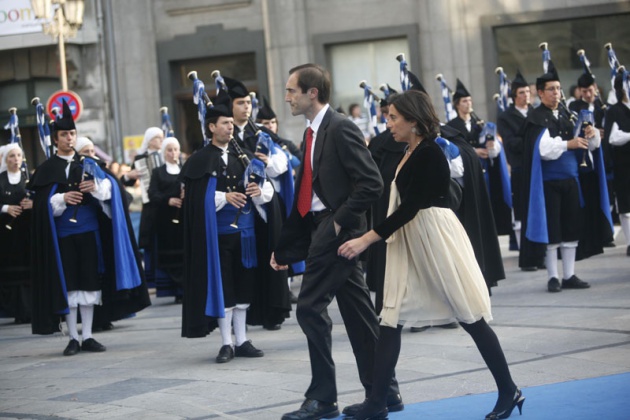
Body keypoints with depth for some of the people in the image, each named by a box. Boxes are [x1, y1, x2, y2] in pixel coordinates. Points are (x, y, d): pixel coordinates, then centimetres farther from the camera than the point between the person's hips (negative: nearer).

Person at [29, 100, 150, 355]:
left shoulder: (87, 165, 13)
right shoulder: (47, 169, 7)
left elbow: (108, 186, -3)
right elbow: (43, 202, -4)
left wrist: (96, 187, -23)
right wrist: (62, 198, -21)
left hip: (88, 230, 2)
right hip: (62, 232, -2)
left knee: (89, 282, 2)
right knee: (68, 283, -2)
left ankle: (87, 336, 7)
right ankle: (73, 338, 5)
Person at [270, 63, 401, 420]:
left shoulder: (341, 129, -13)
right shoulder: (313, 134, 15)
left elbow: (372, 184, -19)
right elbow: (307, 194, 18)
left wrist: (339, 221, -17)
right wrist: (285, 248, 18)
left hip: (337, 230, -9)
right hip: (324, 229, 9)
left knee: (310, 307, -9)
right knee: (357, 312, 11)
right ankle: (384, 391, 17)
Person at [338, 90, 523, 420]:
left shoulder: (430, 154, -16)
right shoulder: (410, 153, 12)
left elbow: (409, 207, -22)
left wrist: (366, 240, -23)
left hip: (435, 238, -9)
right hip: (409, 242, 9)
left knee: (469, 316, 0)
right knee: (390, 320, 2)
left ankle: (509, 392, 11)